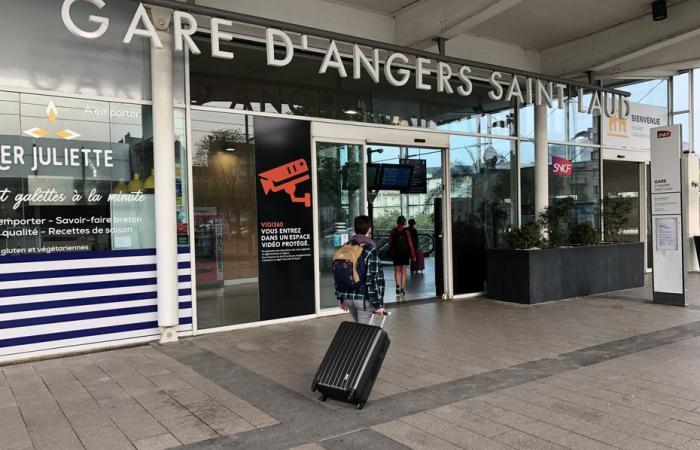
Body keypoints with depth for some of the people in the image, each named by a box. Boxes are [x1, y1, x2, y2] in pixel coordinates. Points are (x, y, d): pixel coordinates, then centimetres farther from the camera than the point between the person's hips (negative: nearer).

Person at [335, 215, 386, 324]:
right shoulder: (371, 250, -13)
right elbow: (377, 278, -16)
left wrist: (341, 298, 17)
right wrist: (378, 304, -12)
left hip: (348, 298, 6)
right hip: (364, 298, -6)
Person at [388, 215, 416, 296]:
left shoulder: (393, 231, -2)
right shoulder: (406, 232, -7)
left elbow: (390, 243, 1)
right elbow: (410, 244, -7)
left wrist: (390, 253, 13)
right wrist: (413, 255, -3)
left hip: (396, 254, 1)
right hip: (405, 254, -1)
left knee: (397, 271, 13)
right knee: (403, 272, 8)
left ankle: (398, 285, -9)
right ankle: (402, 289, 6)